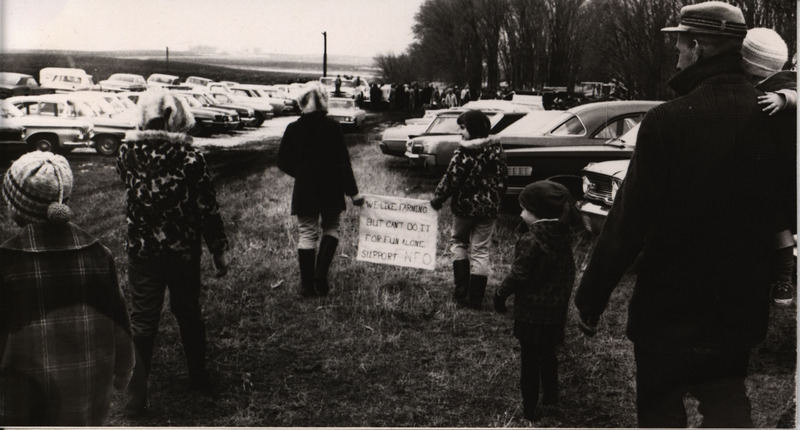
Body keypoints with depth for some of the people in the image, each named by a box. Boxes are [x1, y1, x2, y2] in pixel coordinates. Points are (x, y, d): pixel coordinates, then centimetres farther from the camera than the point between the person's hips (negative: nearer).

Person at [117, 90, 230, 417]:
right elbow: (207, 207, -11)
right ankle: (199, 378, 32)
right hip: (184, 251, -1)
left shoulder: (127, 153, -8)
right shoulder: (189, 157, -15)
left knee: (142, 321, 8)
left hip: (142, 251, 1)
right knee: (188, 313, 17)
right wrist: (219, 249, -1)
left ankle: (136, 396, 8)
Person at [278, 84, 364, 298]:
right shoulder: (333, 127, -9)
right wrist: (353, 192, -5)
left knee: (307, 235, 7)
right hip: (331, 189, -1)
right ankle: (321, 276, 2)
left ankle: (307, 285, 9)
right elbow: (343, 161, -9)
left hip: (304, 190, 1)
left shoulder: (294, 128, -5)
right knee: (331, 229, 17)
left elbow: (282, 161, 0)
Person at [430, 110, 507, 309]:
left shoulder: (464, 153, -18)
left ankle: (461, 292, 12)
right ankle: (475, 298, 11)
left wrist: (437, 199, -1)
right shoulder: (497, 149, -1)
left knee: (459, 243, 18)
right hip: (489, 208, 4)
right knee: (481, 251, 9)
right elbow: (503, 178, 6)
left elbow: (451, 180, -16)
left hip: (465, 206, -4)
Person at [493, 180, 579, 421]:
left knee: (530, 360, 5)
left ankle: (529, 408, 13)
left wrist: (500, 294, -5)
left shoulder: (531, 241, -23)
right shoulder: (564, 235, -1)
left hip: (530, 312, -6)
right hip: (556, 309, 6)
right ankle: (551, 399, 33)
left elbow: (518, 276, -19)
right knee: (548, 356, 22)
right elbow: (568, 272, 8)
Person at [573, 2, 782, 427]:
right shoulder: (770, 119, -6)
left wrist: (590, 296, -9)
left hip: (670, 304, -4)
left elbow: (627, 222, -18)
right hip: (741, 305, 4)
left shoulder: (667, 121, -20)